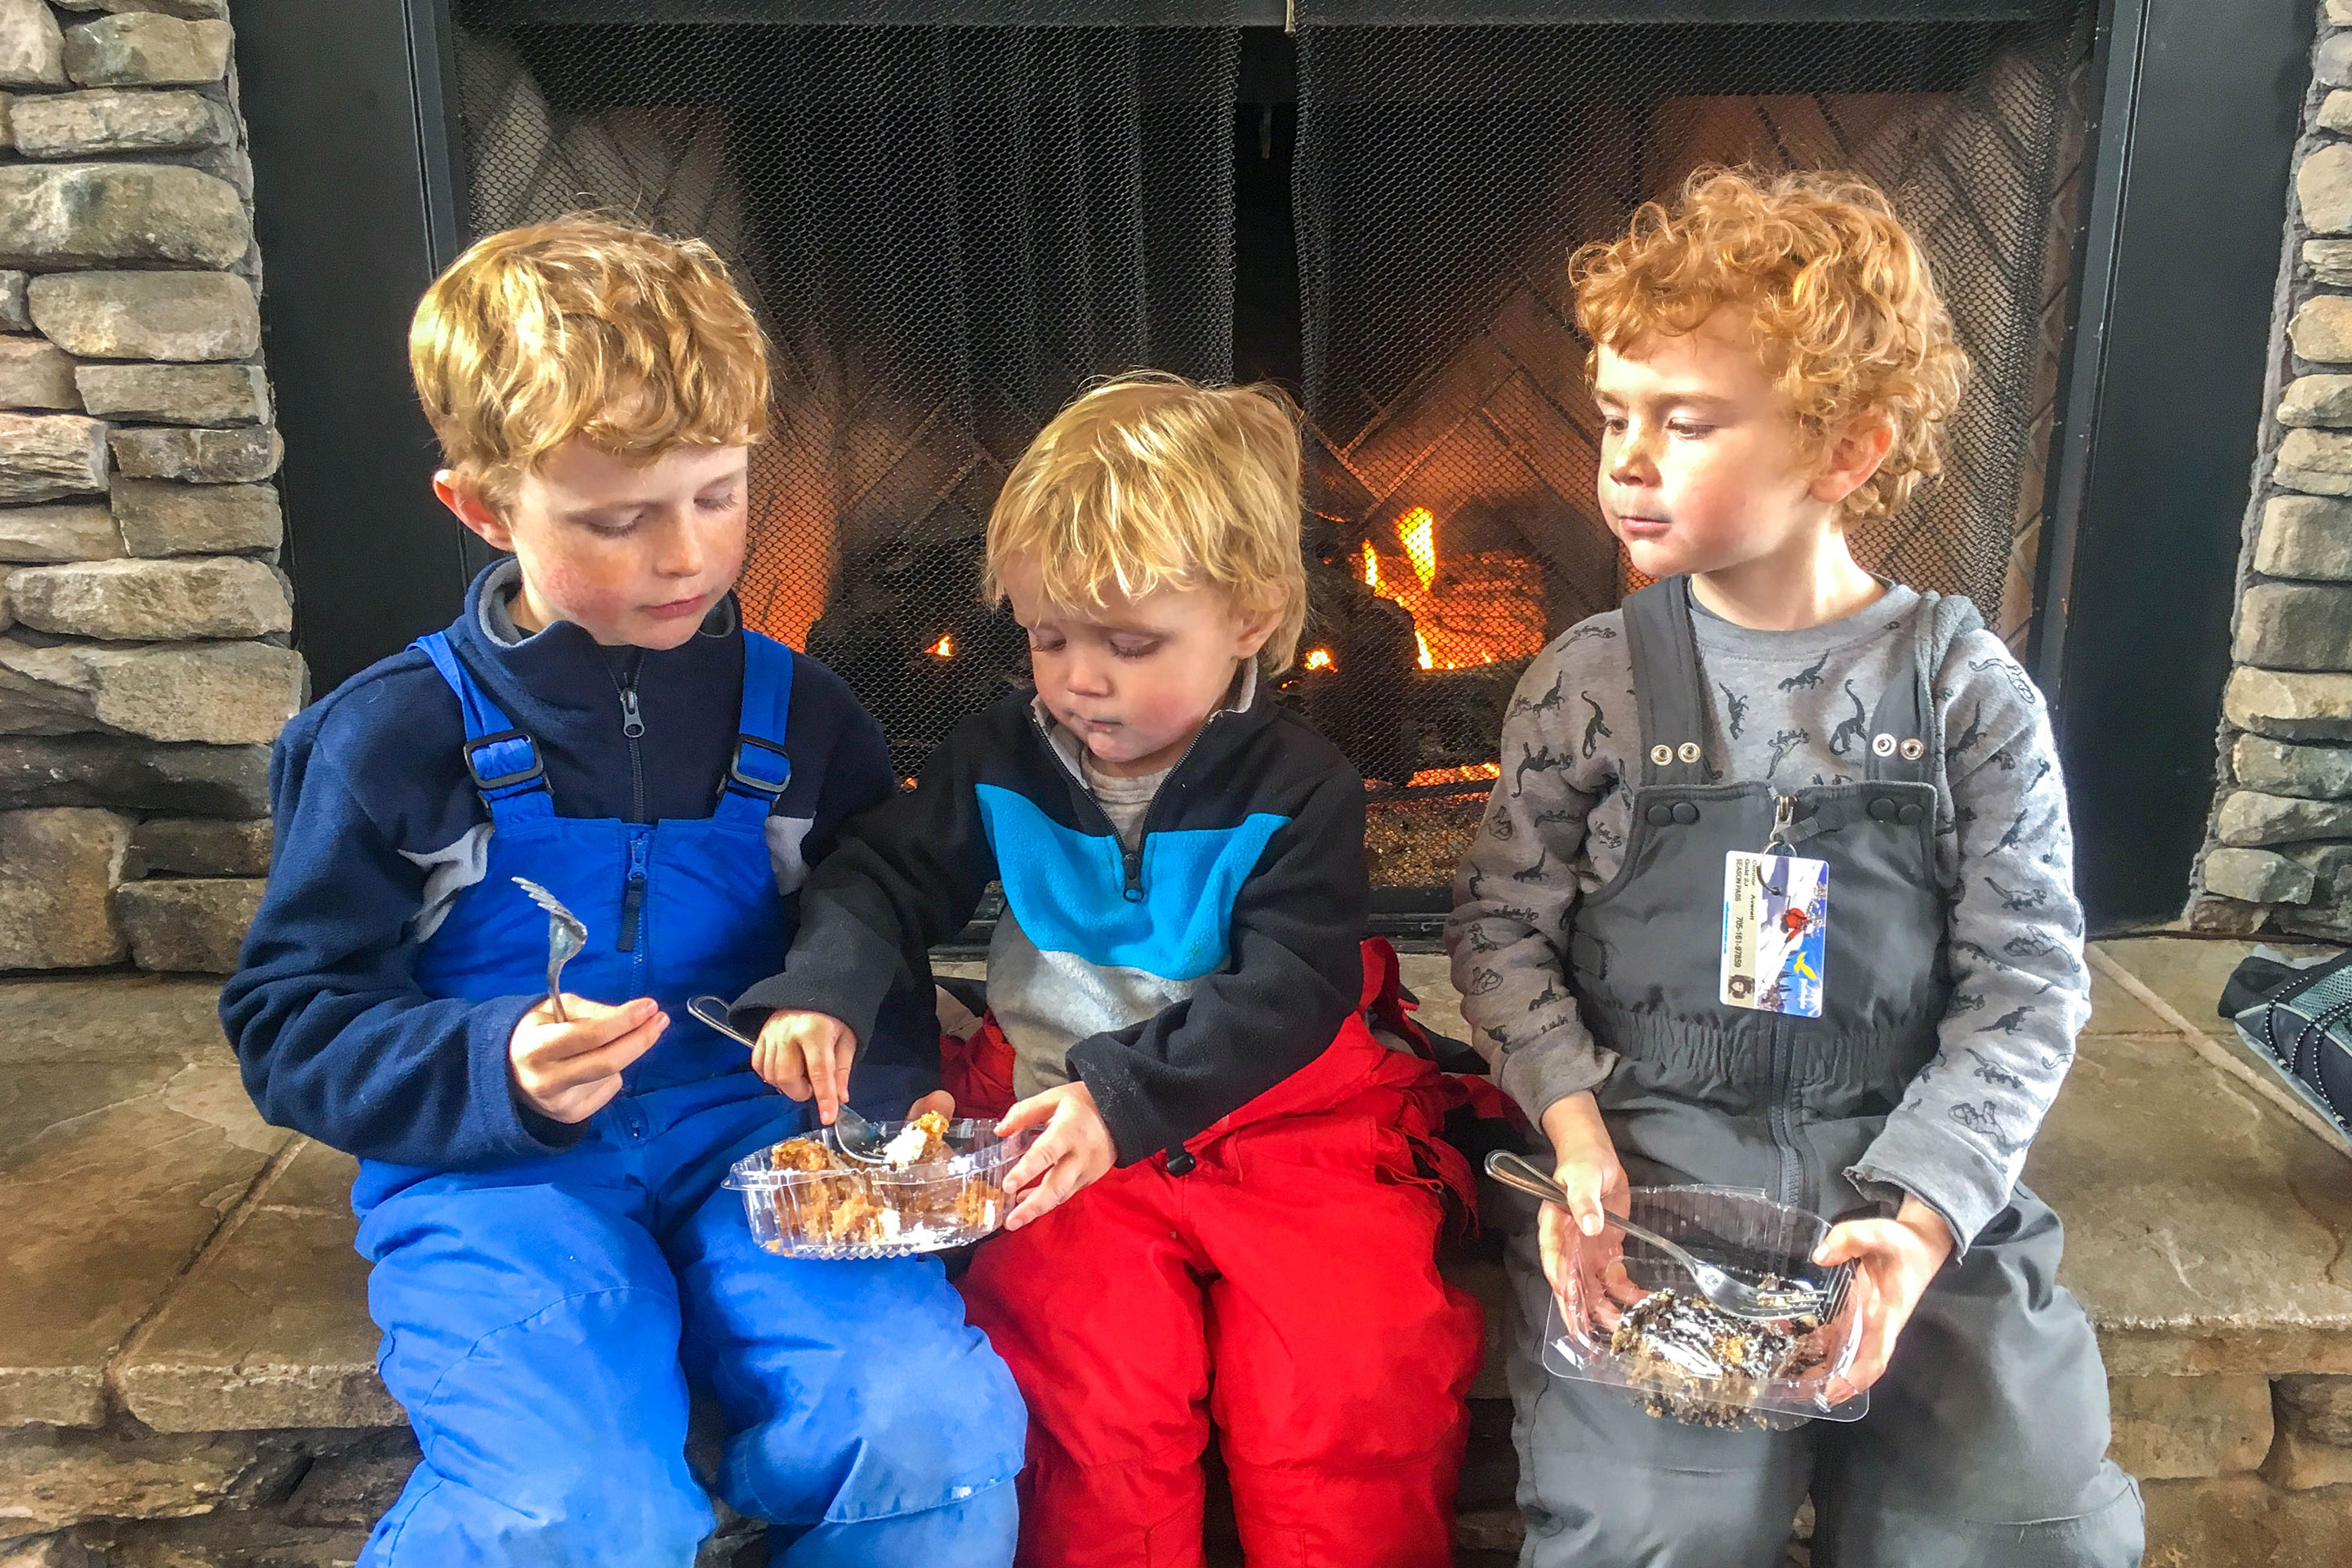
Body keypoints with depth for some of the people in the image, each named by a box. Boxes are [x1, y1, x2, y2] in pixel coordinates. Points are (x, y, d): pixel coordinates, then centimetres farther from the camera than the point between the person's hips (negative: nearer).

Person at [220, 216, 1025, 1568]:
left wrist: (888, 1090, -6)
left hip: (752, 1142, 2)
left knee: (934, 1437, -26)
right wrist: (494, 1071, -16)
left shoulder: (797, 714, 7)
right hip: (494, 1174, -1)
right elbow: (289, 1023, 2)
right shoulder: (397, 739, 0)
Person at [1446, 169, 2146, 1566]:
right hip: (1650, 1154, -1)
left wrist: (1924, 1214, -13)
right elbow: (1505, 925, 4)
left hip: (1911, 1170, 1)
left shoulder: (1967, 689, 0)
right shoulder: (1591, 681, 1)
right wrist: (1575, 1121, -11)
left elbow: (2029, 980, 0)